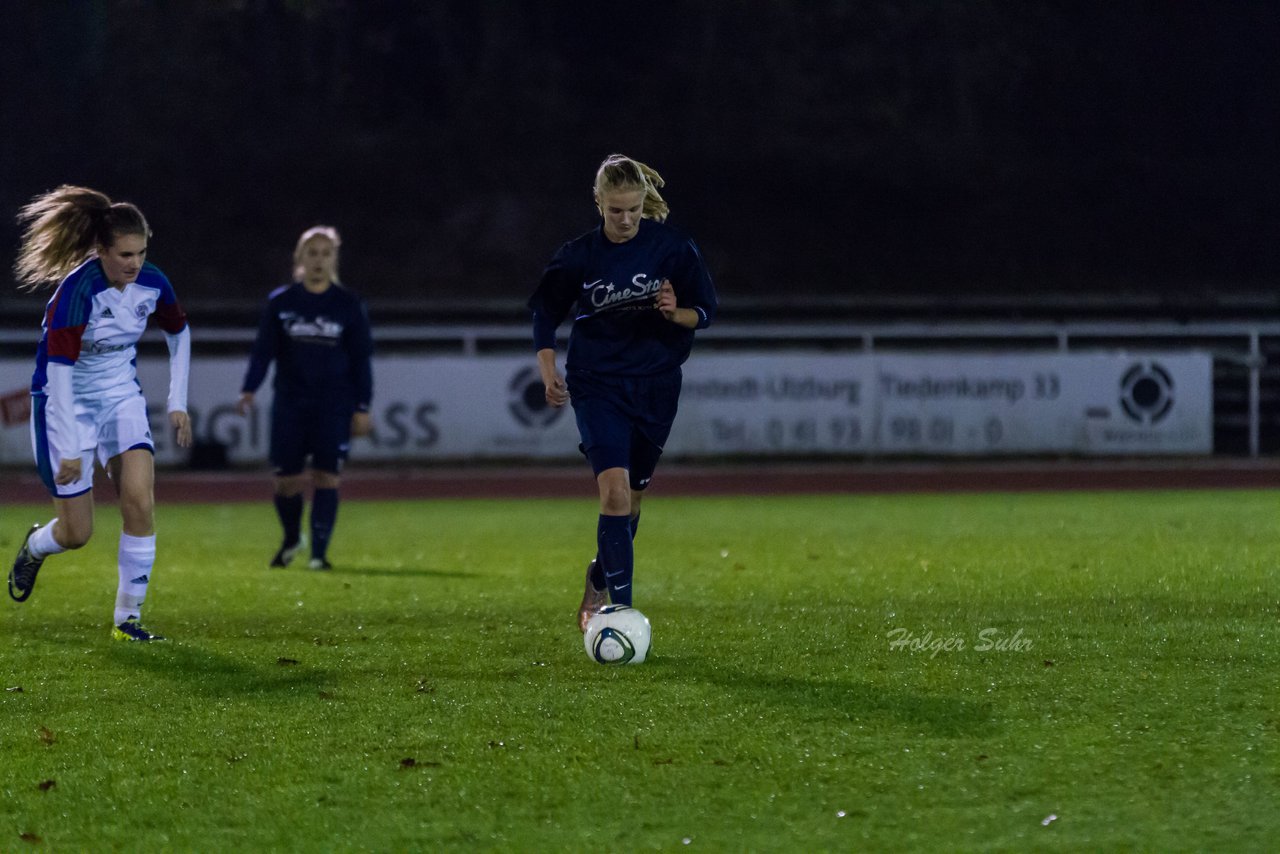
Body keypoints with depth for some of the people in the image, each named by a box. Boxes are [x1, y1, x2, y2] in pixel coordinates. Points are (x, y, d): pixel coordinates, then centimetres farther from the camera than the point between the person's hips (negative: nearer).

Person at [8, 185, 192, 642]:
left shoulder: (152, 284, -10)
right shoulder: (77, 291, -27)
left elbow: (179, 332, 11)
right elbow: (59, 369, -27)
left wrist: (178, 403, 8)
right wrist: (69, 449, -27)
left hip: (122, 396, 5)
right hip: (66, 402, -4)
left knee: (140, 501, -16)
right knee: (77, 532, 0)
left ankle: (128, 618, -6)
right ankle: (34, 548, 39)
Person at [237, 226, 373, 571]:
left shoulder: (349, 306, 3)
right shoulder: (280, 302, 4)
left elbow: (361, 359, 5)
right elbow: (263, 349, 4)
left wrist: (362, 408, 0)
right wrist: (248, 390, -10)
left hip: (334, 405, -1)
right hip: (290, 403, 1)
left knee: (326, 477, -10)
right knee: (286, 481, 1)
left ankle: (319, 552, -3)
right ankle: (291, 539, 28)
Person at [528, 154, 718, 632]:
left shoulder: (672, 247, -5)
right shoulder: (579, 256, -4)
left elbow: (705, 312, 1)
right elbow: (545, 315, 7)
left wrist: (676, 313, -21)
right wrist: (548, 372, -6)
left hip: (656, 386, 2)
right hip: (598, 386, -2)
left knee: (630, 497, 13)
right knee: (615, 491, -18)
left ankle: (599, 584, 39)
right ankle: (620, 609, -19)